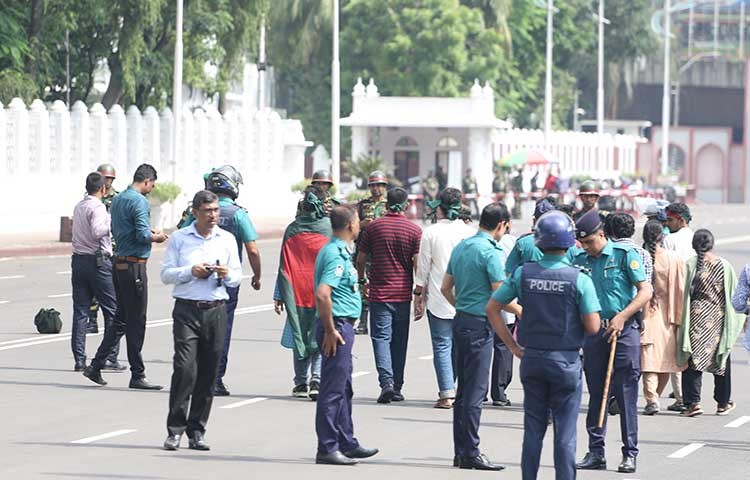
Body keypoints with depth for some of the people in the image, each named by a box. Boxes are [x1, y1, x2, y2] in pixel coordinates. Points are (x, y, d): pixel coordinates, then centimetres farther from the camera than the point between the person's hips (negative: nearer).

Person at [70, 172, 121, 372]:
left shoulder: (79, 206, 14)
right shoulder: (97, 207, -11)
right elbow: (97, 232, -23)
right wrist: (112, 224, -9)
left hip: (78, 260, 7)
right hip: (98, 261, -7)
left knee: (80, 311, 5)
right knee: (112, 310, 1)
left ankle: (79, 359, 2)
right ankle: (111, 357, -3)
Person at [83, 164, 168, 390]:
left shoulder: (117, 200, 14)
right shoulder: (139, 202, -14)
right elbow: (143, 235, -22)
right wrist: (157, 237, -2)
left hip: (119, 263, 9)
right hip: (134, 265, -9)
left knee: (121, 320, 14)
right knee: (136, 322, -3)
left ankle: (96, 366, 11)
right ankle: (137, 375, 1)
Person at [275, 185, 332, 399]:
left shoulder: (293, 229, 0)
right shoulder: (330, 228, -5)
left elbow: (284, 267, 2)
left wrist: (279, 296, 6)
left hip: (297, 293, 2)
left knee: (299, 336, 12)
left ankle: (301, 382, 15)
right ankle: (316, 380, -12)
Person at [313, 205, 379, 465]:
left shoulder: (339, 251, 14)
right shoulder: (336, 255, -19)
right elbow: (322, 294, -29)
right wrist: (330, 331, -23)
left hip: (342, 326, 11)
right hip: (337, 325, -11)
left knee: (344, 389, 18)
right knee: (333, 390, -6)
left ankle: (347, 443, 27)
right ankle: (327, 449, -3)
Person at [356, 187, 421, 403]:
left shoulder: (373, 227, 0)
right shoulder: (414, 230, -3)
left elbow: (360, 259, 5)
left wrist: (363, 281, 22)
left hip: (379, 293, -1)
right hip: (403, 294, 1)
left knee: (381, 337, -2)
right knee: (399, 341, 11)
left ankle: (387, 382, -21)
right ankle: (397, 387, 15)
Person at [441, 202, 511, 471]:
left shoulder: (461, 247, 11)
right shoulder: (491, 252, -15)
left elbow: (446, 287, 18)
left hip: (461, 320, 9)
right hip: (480, 326, -9)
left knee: (464, 390, 13)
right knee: (476, 391, -5)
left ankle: (461, 451, 16)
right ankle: (470, 454, -4)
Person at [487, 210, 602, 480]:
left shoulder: (523, 274, -3)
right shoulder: (579, 279, -12)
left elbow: (492, 308, 2)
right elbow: (592, 327, -13)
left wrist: (513, 346, 8)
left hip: (531, 358, 3)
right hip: (566, 361, -3)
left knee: (533, 429, 12)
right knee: (565, 432, 3)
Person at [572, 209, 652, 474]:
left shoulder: (624, 254, -4)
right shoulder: (579, 260, 9)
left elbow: (645, 291, -6)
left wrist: (622, 316, -15)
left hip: (623, 331, -4)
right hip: (593, 331, 4)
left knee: (626, 394, -3)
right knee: (596, 395, 7)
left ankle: (630, 454, 2)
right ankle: (596, 452, 12)